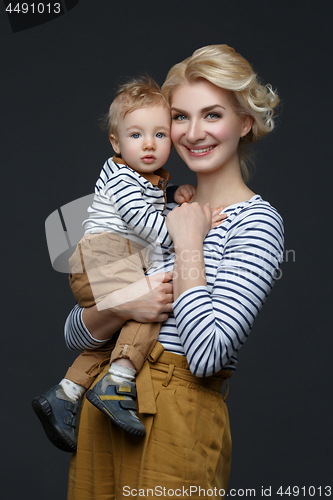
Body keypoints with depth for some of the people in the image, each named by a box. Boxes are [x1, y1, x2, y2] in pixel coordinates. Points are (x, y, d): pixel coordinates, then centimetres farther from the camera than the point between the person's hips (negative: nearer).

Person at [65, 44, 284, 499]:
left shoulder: (257, 222, -9)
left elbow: (206, 355, -22)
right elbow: (74, 333, 7)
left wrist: (188, 245, -14)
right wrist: (122, 307, -14)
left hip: (177, 422, -6)